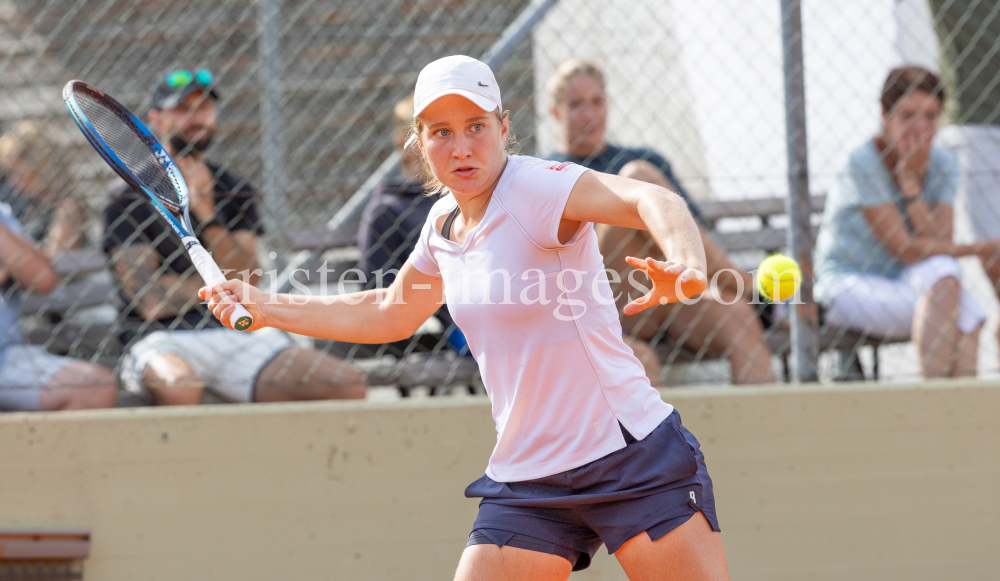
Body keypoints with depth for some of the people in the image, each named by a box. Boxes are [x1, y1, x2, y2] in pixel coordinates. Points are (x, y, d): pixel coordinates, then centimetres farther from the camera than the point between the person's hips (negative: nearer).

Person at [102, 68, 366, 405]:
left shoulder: (234, 193, 19)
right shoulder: (130, 202, 5)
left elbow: (247, 283, 4)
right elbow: (151, 301, -5)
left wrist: (207, 214, -8)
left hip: (235, 338, 5)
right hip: (165, 341, -5)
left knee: (349, 385, -19)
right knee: (179, 387, -43)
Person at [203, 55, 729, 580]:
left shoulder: (535, 188, -14)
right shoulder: (443, 225, 8)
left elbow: (651, 200, -31)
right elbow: (389, 315, 28)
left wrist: (685, 264, -52)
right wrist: (268, 309, 24)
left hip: (631, 459, -6)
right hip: (525, 483, 6)